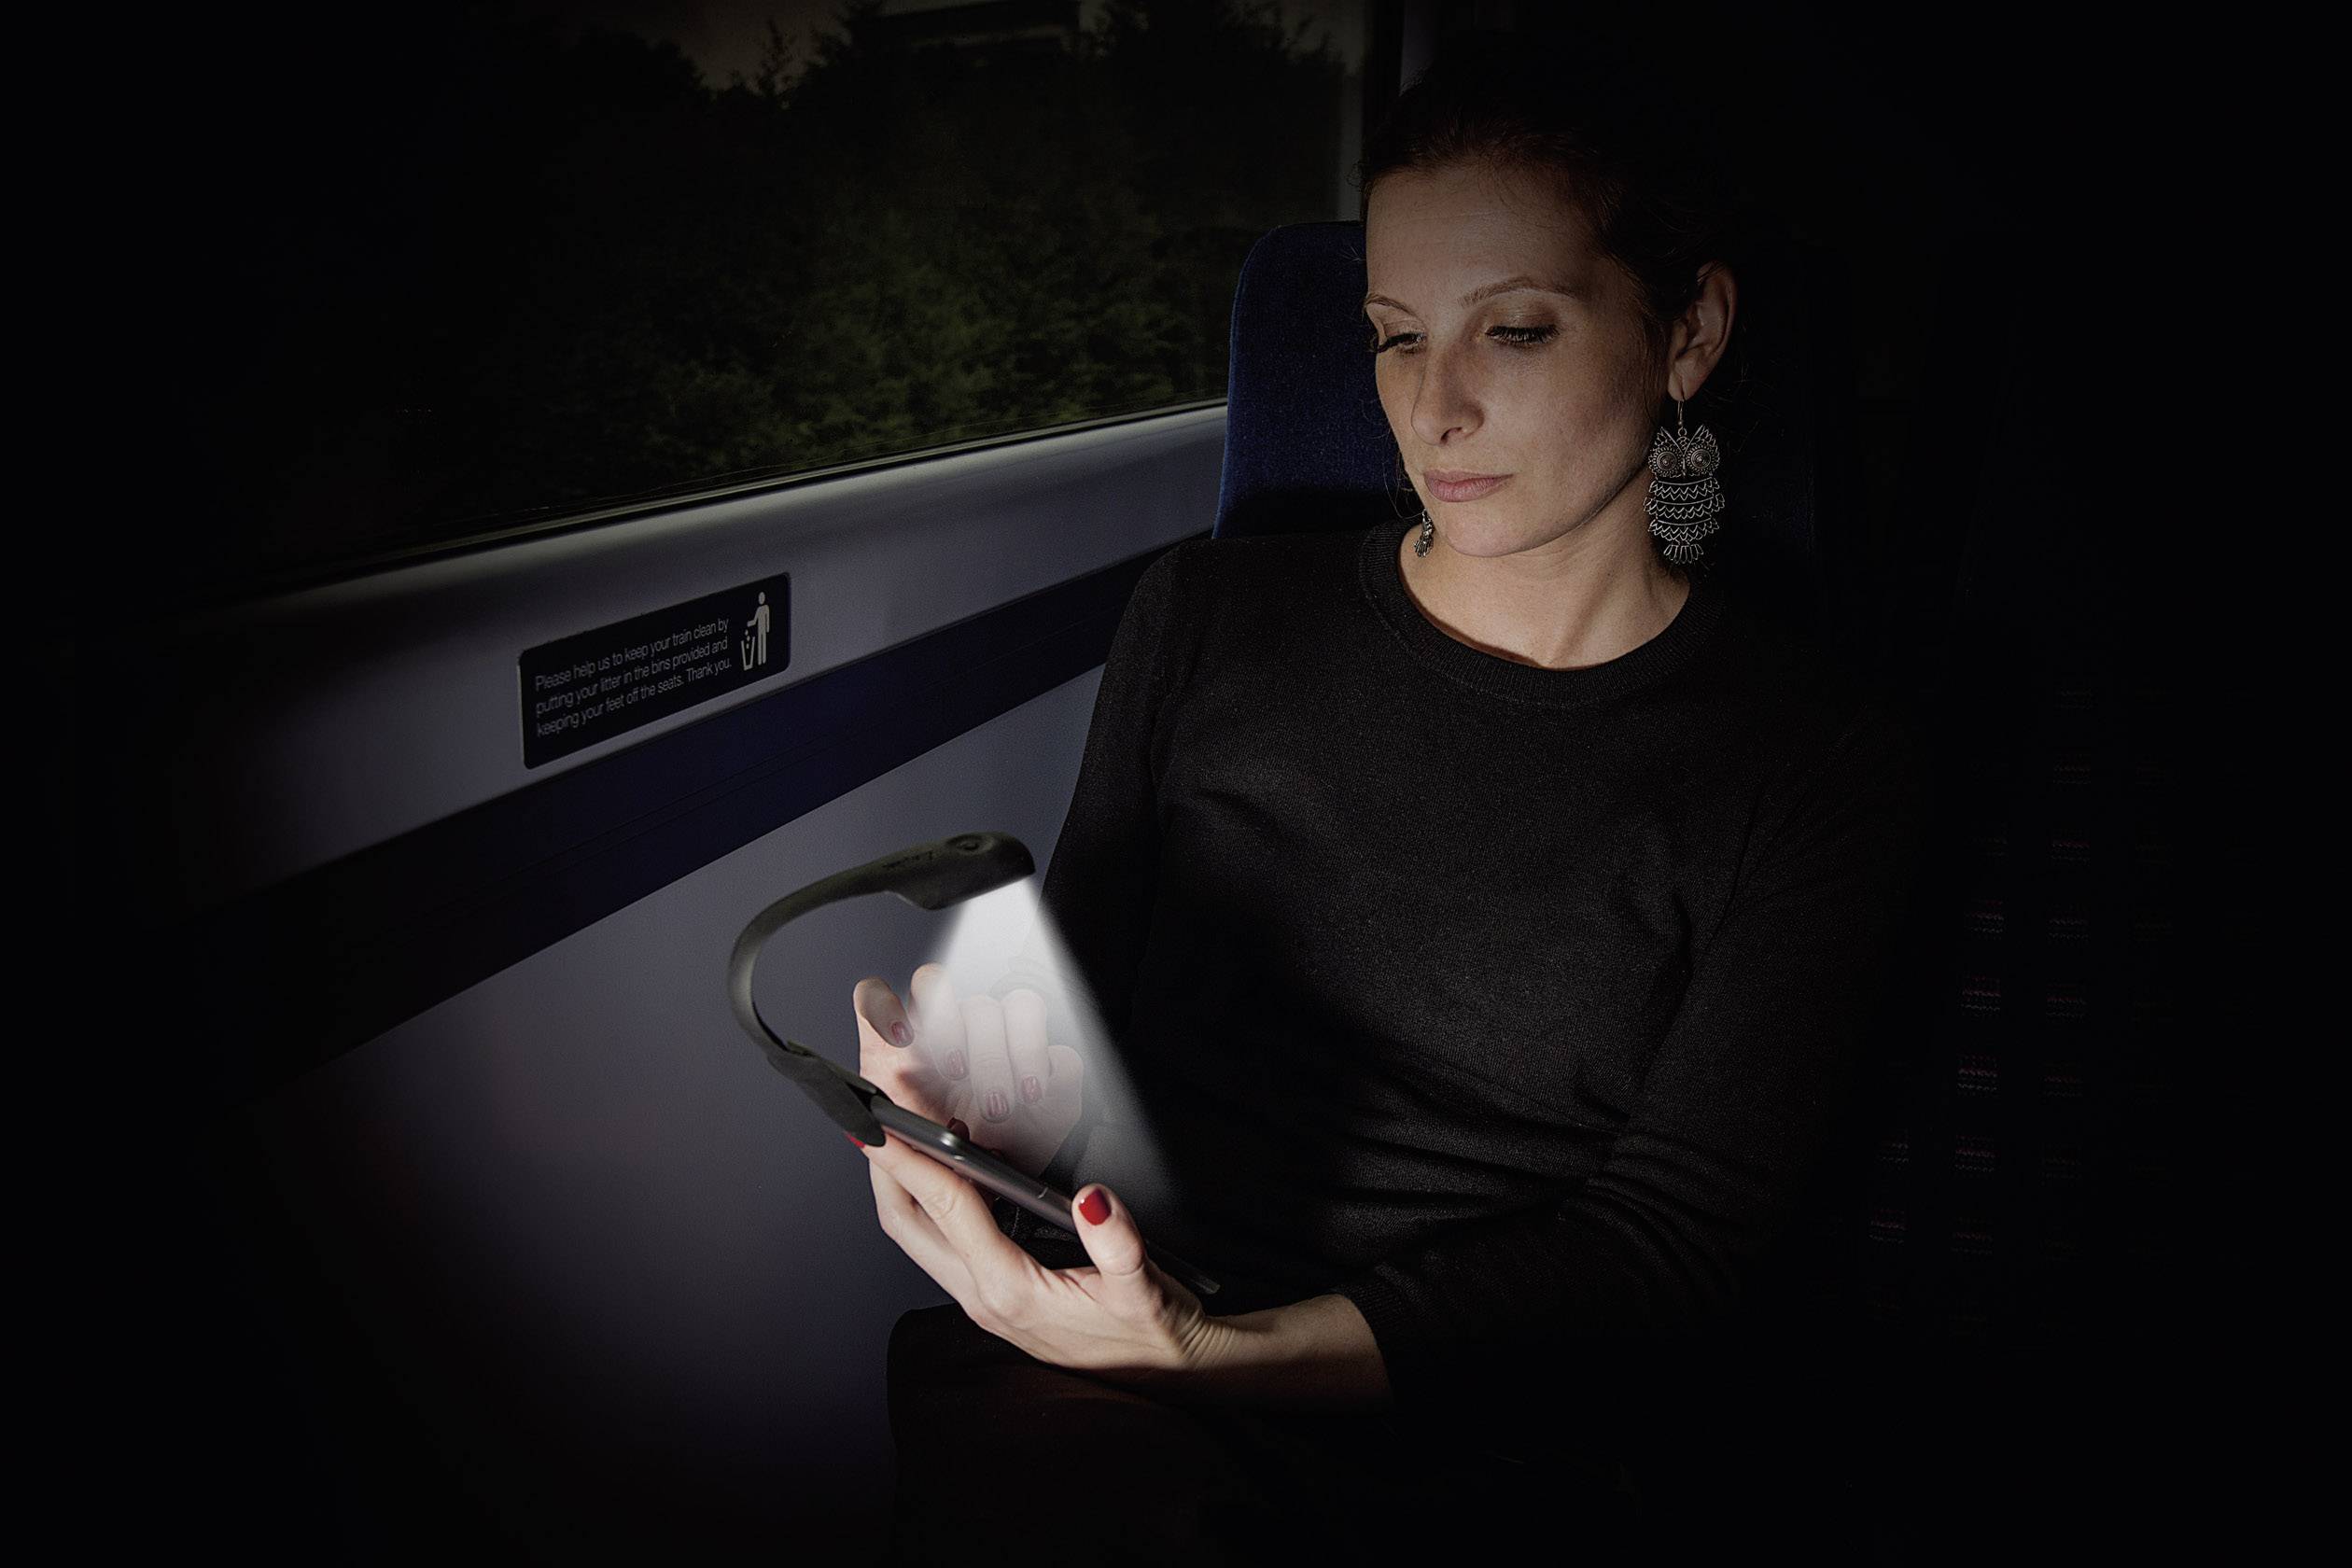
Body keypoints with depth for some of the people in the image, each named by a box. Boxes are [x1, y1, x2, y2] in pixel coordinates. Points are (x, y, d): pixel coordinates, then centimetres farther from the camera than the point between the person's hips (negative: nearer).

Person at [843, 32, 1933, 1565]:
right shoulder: (1212, 617, 10)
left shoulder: (1824, 765, 0)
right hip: (1113, 1391, 2)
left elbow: (1666, 1236, -7)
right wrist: (962, 1070, -11)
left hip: (1530, 1442, -1)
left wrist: (1219, 1355, -20)